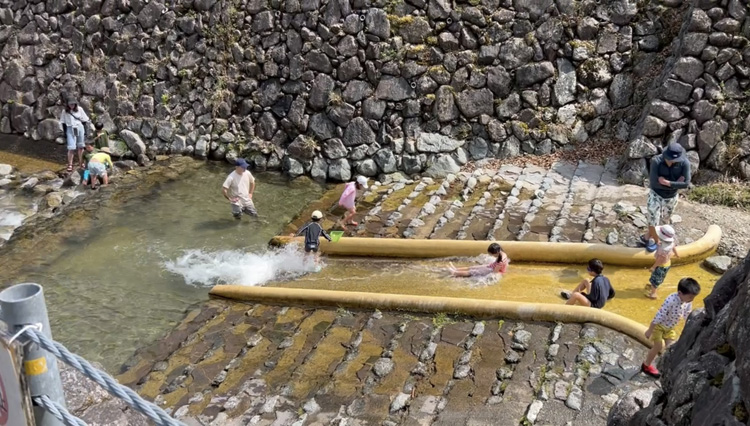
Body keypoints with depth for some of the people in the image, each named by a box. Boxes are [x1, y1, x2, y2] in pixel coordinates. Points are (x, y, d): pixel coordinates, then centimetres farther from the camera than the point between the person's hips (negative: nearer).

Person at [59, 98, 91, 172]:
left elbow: (84, 120, 6)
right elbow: (63, 123, 4)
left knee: (80, 147, 11)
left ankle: (81, 163, 25)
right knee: (71, 148, -9)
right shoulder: (65, 111, -1)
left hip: (80, 128, 2)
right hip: (70, 130, -2)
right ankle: (70, 165, -1)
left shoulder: (79, 109, 0)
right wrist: (65, 134, 1)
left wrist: (85, 131, 5)